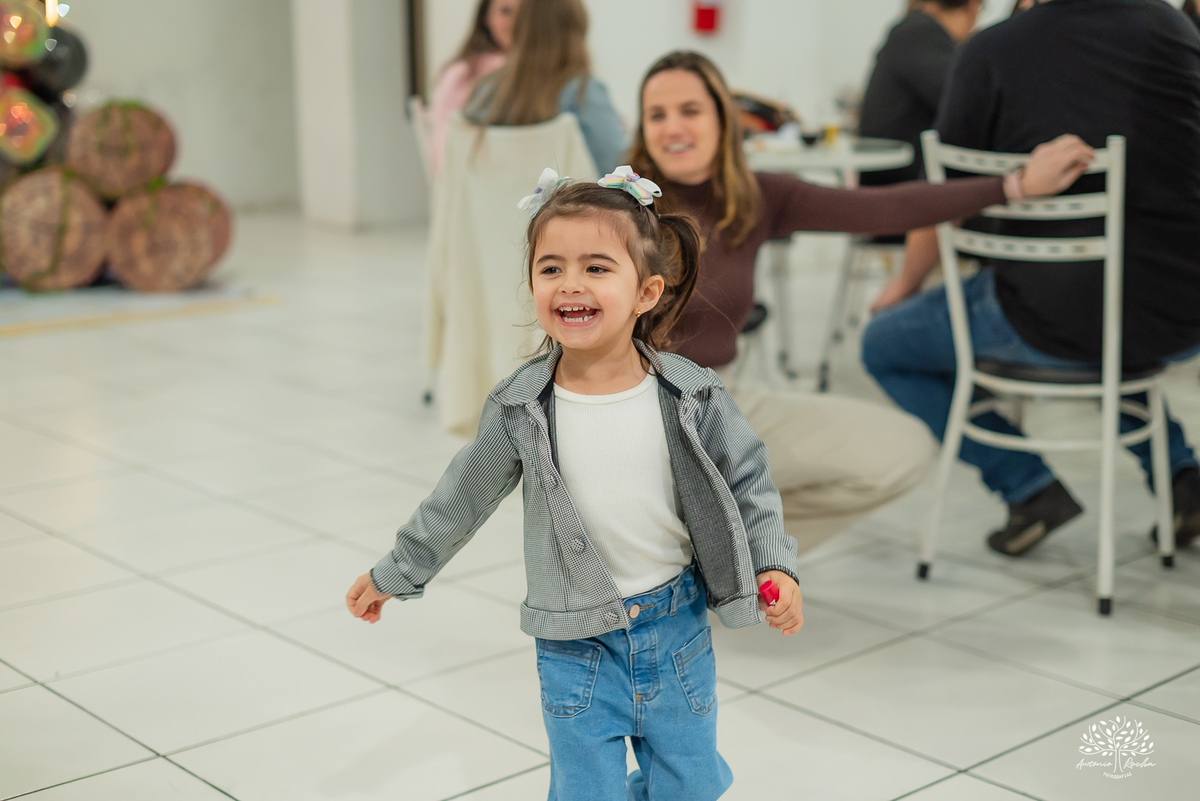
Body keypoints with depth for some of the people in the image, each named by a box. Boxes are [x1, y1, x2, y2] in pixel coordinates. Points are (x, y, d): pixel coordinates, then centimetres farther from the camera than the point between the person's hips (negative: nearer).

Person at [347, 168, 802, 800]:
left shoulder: (692, 396, -10)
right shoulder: (519, 407, -9)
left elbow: (746, 482, 2)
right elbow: (460, 499, 4)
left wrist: (773, 564, -11)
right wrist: (395, 575, 11)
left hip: (679, 631, 1)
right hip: (577, 650, -1)